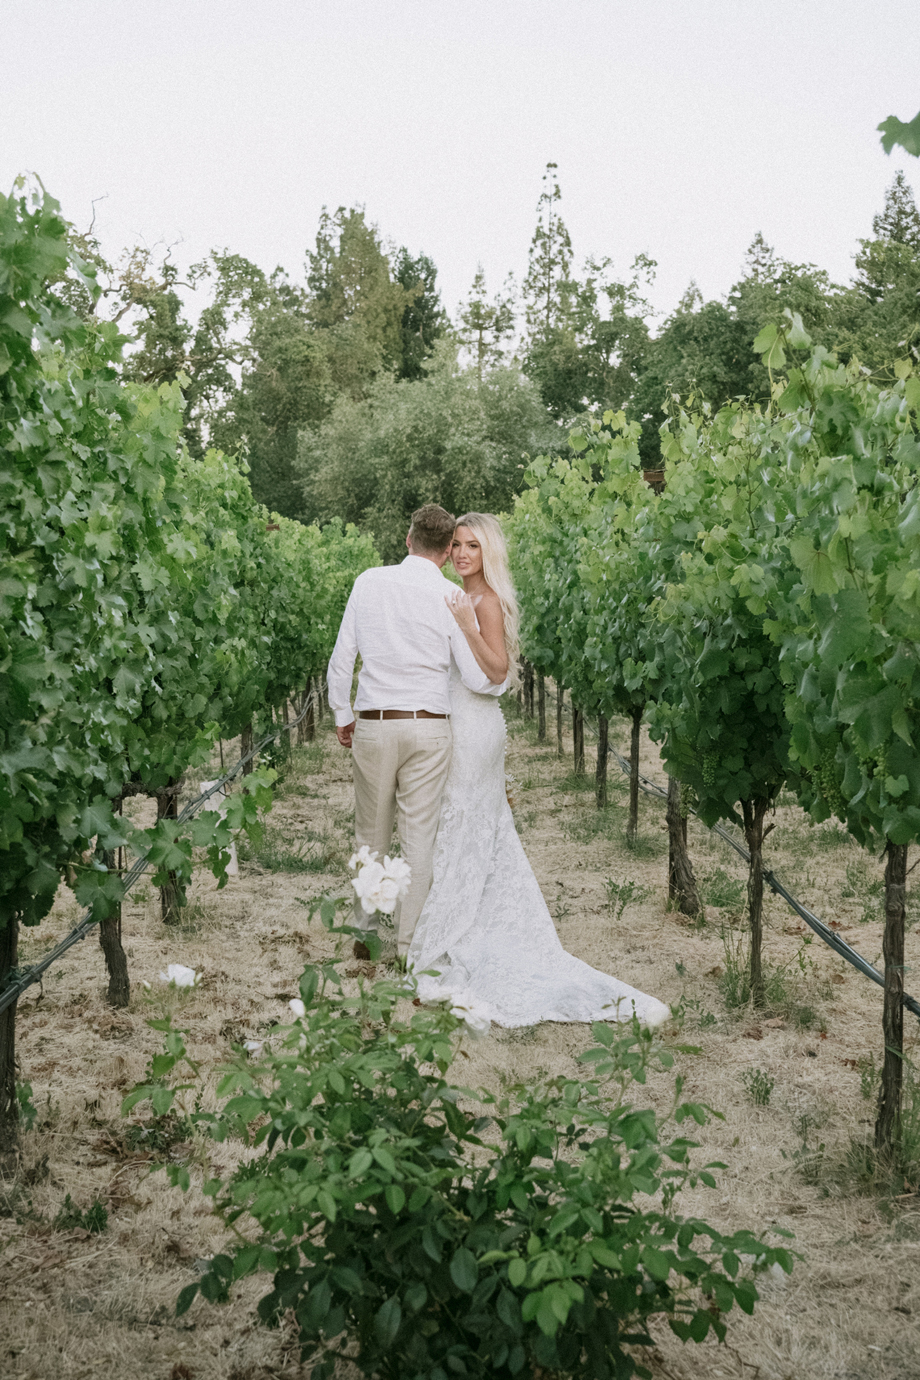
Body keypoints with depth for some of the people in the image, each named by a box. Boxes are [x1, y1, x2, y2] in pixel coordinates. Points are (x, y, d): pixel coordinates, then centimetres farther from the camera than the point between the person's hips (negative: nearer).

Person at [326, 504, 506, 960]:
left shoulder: (368, 582, 1)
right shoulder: (452, 597, -5)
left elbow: (342, 658, 3)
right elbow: (475, 678, -5)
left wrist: (343, 715, 16)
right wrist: (503, 681, 17)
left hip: (372, 725, 2)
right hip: (429, 729, -2)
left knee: (371, 835, 15)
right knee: (419, 839, 6)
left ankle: (364, 933, 26)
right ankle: (408, 945, 13)